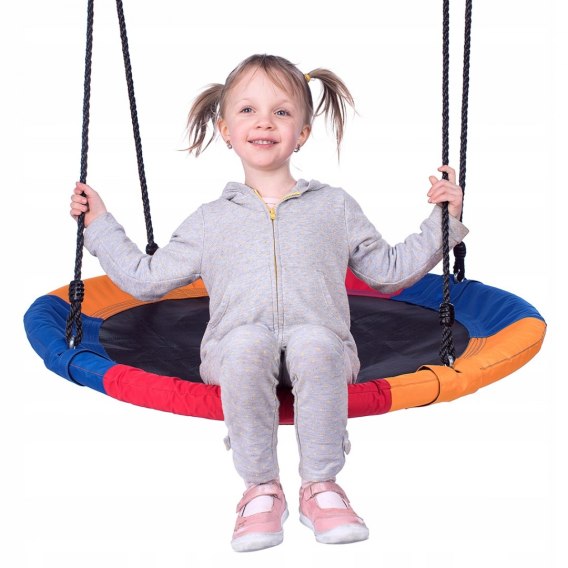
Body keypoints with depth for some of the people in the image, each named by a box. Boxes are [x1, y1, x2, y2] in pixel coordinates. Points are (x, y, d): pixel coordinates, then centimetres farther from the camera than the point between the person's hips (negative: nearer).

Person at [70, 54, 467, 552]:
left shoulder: (335, 207, 23)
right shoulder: (210, 220, 23)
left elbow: (390, 271, 28)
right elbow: (146, 278, 27)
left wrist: (442, 223, 19)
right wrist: (100, 225, 26)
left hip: (319, 341, 0)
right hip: (236, 351, 0)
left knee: (314, 343, -36)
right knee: (247, 343, -36)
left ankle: (321, 487, -23)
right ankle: (261, 489, -22)